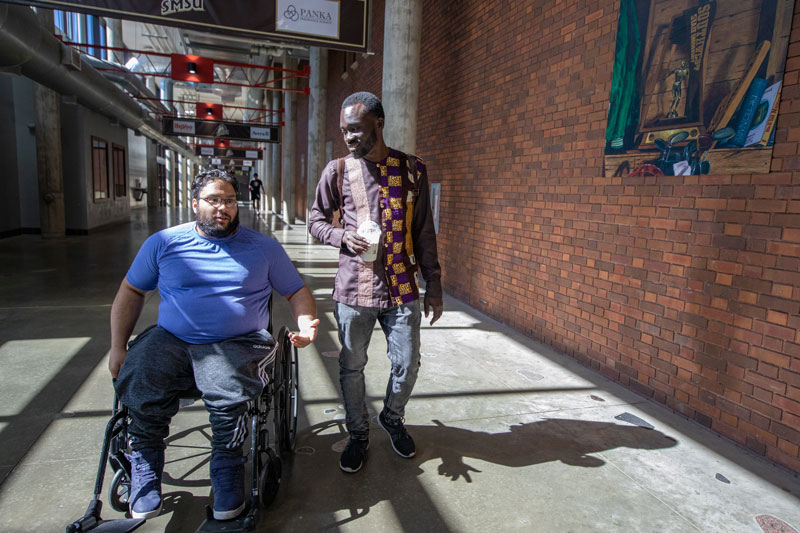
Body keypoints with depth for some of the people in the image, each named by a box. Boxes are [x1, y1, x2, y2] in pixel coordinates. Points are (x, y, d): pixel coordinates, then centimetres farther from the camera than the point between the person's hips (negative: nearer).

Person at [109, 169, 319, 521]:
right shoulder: (163, 243, 13)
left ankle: (227, 477, -4)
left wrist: (307, 324, -9)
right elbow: (131, 292, 18)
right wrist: (118, 346, 7)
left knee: (228, 394, -30)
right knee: (139, 388, -25)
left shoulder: (263, 248, 10)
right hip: (170, 340, 2)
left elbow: (297, 293, 12)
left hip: (237, 344, -2)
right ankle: (145, 478, 2)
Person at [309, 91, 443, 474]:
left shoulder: (412, 170, 1)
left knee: (407, 364, 9)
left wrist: (433, 287, 5)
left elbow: (424, 232, 5)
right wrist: (342, 236, -13)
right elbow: (316, 221, 10)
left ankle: (392, 418, 39)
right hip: (353, 288, 0)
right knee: (352, 367, 10)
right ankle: (358, 434, 34)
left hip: (402, 288, 1)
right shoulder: (338, 171, 1)